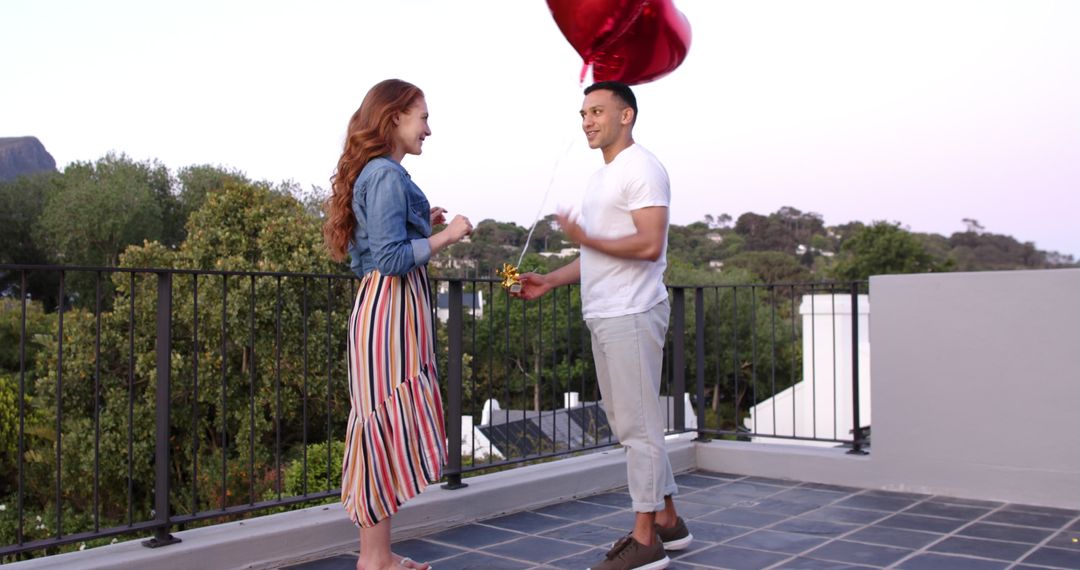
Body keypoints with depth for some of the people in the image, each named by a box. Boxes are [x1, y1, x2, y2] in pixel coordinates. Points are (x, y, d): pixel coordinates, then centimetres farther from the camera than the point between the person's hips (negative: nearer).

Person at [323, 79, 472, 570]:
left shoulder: (373, 173, 16)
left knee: (386, 428, 12)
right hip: (390, 311, -10)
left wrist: (421, 224, 18)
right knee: (387, 427, -5)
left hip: (392, 311, 10)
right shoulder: (387, 175, -13)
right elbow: (391, 258, -19)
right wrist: (444, 236, -11)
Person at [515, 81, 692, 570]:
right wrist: (550, 281, 16)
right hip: (604, 315, 10)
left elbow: (649, 245, -19)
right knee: (632, 425, 14)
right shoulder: (601, 177, 20)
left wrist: (586, 238, -20)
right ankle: (668, 522, 25)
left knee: (638, 427, -4)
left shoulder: (642, 169, -9)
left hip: (632, 315, -10)